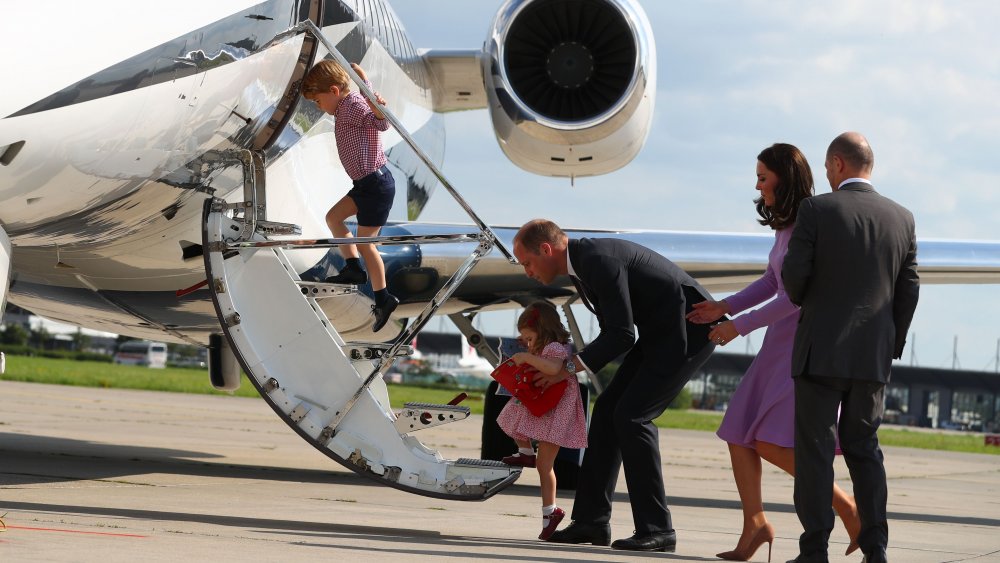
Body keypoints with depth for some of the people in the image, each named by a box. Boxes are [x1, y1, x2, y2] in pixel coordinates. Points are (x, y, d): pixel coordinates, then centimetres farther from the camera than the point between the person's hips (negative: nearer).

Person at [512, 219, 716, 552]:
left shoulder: (599, 260, -23)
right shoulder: (581, 265, 10)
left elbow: (622, 335, -23)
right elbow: (614, 331, 18)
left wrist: (571, 366, -16)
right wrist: (575, 363, 6)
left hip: (688, 330, -10)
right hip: (658, 334, 10)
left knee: (632, 415, -15)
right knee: (607, 412, 6)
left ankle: (656, 529, -10)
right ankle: (591, 521, 9)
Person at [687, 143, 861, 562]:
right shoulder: (786, 226, 11)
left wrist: (741, 325, -18)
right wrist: (725, 307, 13)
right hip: (781, 344, 9)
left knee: (773, 443, -17)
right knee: (738, 432, 5)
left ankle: (848, 509, -6)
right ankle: (754, 525, 12)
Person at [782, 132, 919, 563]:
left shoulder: (816, 210, -8)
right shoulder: (901, 218, 5)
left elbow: (794, 274, -9)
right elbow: (909, 289, 5)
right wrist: (893, 344, 14)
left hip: (822, 350, -4)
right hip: (874, 356, 4)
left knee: (815, 448, 1)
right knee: (864, 447, 13)